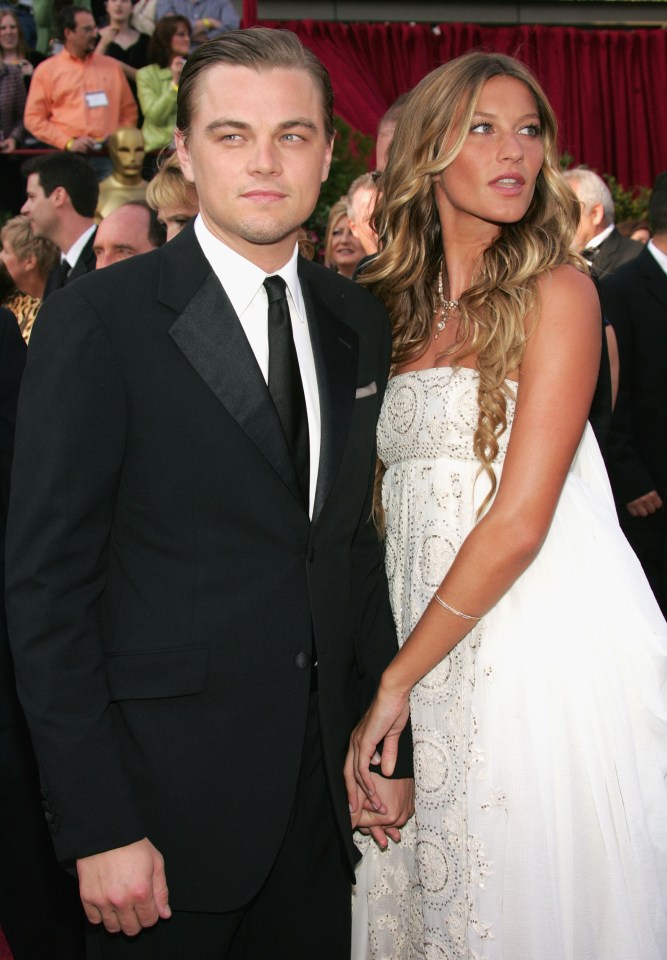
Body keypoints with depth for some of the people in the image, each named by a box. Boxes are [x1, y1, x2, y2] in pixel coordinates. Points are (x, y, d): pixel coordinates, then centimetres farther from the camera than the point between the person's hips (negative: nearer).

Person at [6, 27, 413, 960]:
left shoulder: (360, 321, 7)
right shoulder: (98, 319, -11)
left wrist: (389, 743, 9)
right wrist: (98, 827, -15)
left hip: (324, 782, 5)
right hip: (169, 791, -5)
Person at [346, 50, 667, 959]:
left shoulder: (558, 289, -7)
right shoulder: (400, 311, 10)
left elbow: (520, 520, -14)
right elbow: (396, 501, 12)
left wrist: (397, 681, -11)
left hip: (550, 643, -5)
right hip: (435, 644, 5)